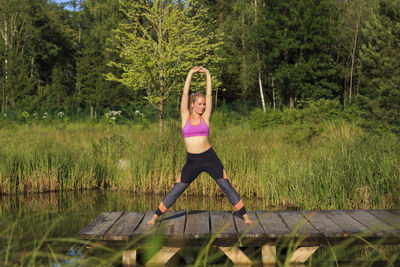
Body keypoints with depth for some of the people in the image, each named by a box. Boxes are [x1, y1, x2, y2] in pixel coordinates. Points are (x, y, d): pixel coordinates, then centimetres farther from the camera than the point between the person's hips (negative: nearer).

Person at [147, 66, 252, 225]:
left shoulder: (205, 117, 4)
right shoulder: (185, 117, 3)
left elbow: (209, 94, 3)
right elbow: (185, 94, -1)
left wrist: (207, 74, 4)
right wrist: (190, 74, -2)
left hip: (210, 158, 0)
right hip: (192, 161, 0)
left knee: (227, 188, 0)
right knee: (176, 191, 3)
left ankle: (245, 216, 9)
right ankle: (155, 217, 14)